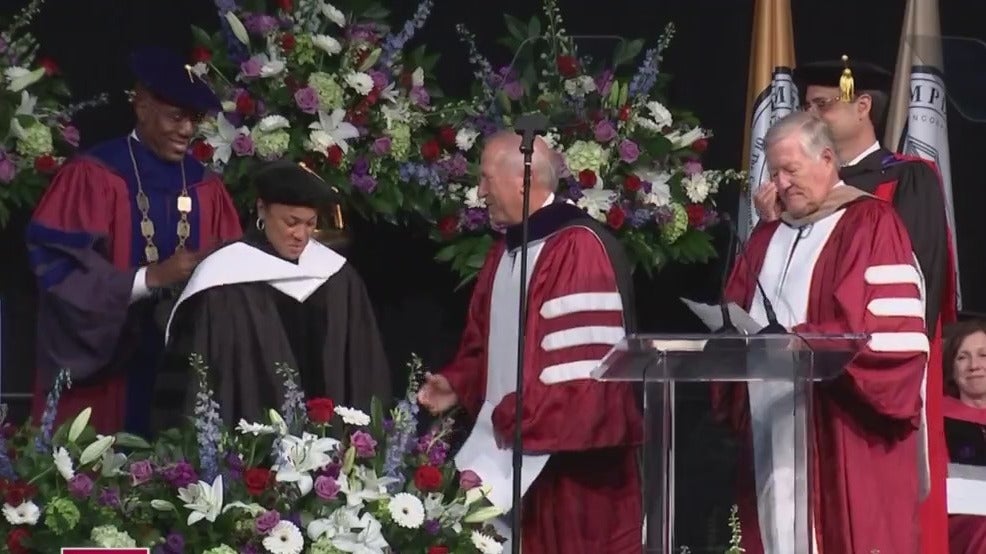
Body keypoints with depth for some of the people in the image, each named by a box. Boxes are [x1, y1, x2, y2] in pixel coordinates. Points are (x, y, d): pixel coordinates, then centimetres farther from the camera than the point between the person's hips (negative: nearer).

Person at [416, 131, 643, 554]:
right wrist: (458, 384, 4)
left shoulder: (578, 248, -16)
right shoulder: (505, 251, 14)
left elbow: (581, 365, -21)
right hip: (516, 449, 9)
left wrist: (512, 419, -19)